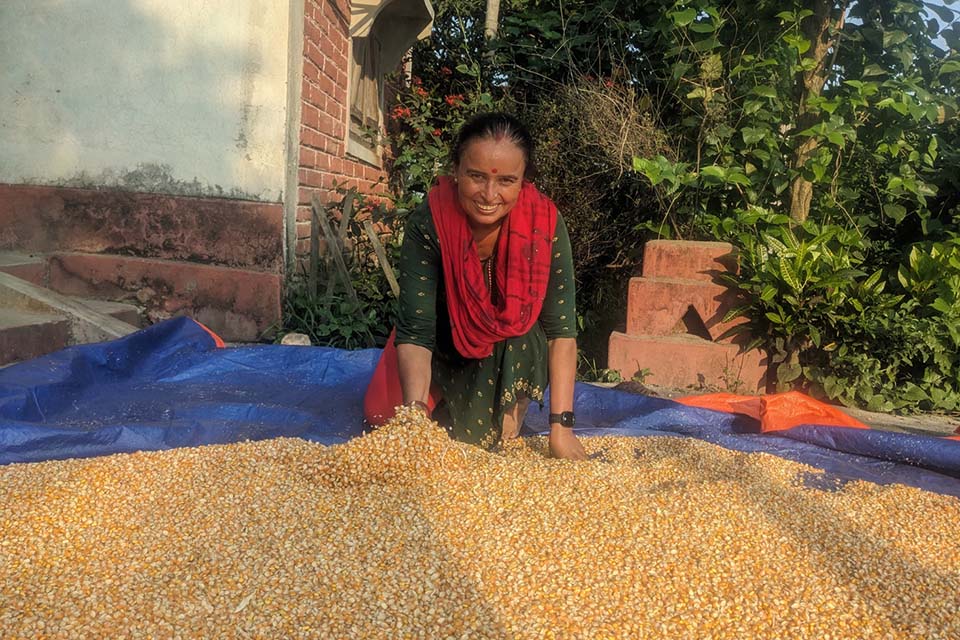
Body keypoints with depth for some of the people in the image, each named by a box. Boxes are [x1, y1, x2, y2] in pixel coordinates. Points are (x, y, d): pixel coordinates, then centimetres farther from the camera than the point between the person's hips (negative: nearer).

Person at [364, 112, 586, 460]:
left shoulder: (546, 224, -27)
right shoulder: (427, 225, -29)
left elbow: (561, 330, -26)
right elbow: (415, 330, -30)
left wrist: (561, 427, -31)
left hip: (515, 360, 0)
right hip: (445, 355, 1)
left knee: (523, 335, -32)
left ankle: (502, 438, -7)